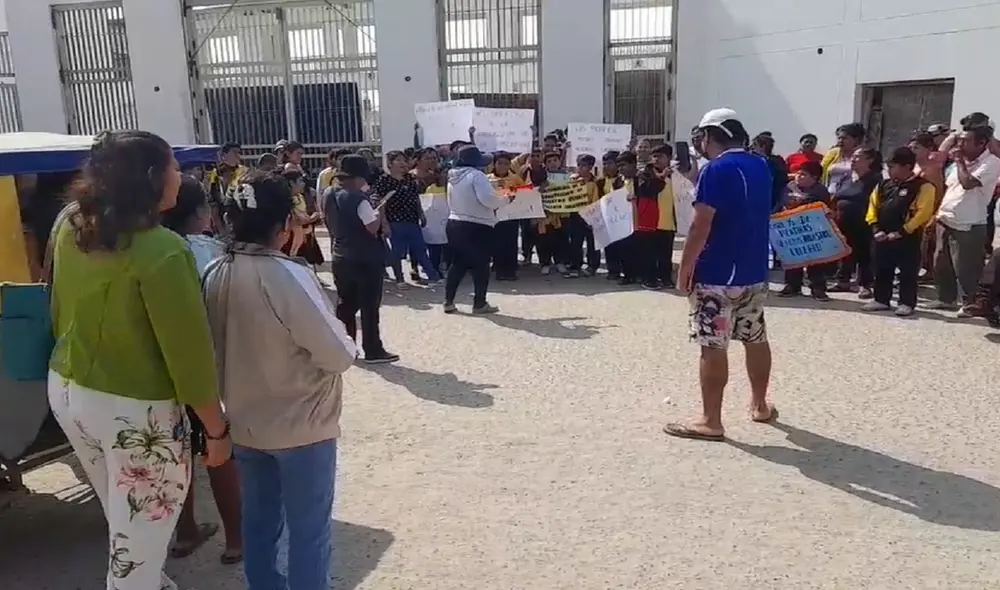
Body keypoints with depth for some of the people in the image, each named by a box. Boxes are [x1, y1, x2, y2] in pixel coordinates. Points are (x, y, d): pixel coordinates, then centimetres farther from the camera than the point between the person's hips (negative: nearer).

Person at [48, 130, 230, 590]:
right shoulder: (162, 251, -24)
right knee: (137, 549, 10)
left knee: (123, 526, 27)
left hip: (66, 391, 8)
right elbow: (189, 351, -21)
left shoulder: (71, 228, 0)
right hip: (136, 409, -8)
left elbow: (61, 315, 13)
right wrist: (216, 427, -11)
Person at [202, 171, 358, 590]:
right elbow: (336, 355, -20)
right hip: (302, 426, -6)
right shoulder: (290, 276, -24)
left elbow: (219, 346, 7)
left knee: (258, 521, 21)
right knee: (309, 531, 10)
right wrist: (349, 345, 0)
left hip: (245, 423, 7)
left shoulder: (214, 275, -5)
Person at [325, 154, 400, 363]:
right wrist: (379, 209, -7)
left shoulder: (329, 196, 6)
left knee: (345, 304, 14)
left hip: (340, 258, 8)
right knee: (369, 306, 1)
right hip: (364, 259, -7)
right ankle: (373, 350, 7)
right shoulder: (358, 198, -19)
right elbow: (373, 227, -22)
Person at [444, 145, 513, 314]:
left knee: (458, 264, 15)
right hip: (477, 226, -8)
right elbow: (487, 199, -25)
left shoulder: (452, 177, 12)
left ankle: (448, 302, 15)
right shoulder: (476, 175, -14)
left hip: (454, 224, 8)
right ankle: (480, 303, 10)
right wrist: (506, 199, -10)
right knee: (481, 265, 4)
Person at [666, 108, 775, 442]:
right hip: (755, 271, 9)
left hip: (717, 275, -8)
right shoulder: (761, 167, 11)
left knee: (713, 347, -4)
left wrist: (685, 267, -12)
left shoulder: (717, 170, -15)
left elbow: (701, 226, -18)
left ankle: (710, 421, 1)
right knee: (756, 339, 17)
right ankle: (760, 406, 31)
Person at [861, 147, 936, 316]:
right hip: (883, 237, 6)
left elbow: (923, 213, -15)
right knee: (882, 271, 12)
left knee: (908, 272, 2)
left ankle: (906, 303, 10)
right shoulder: (884, 185, 11)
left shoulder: (923, 186, -7)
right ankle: (881, 300, 23)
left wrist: (902, 232, -17)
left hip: (907, 238, -6)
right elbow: (873, 207, 12)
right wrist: (876, 229, -1)